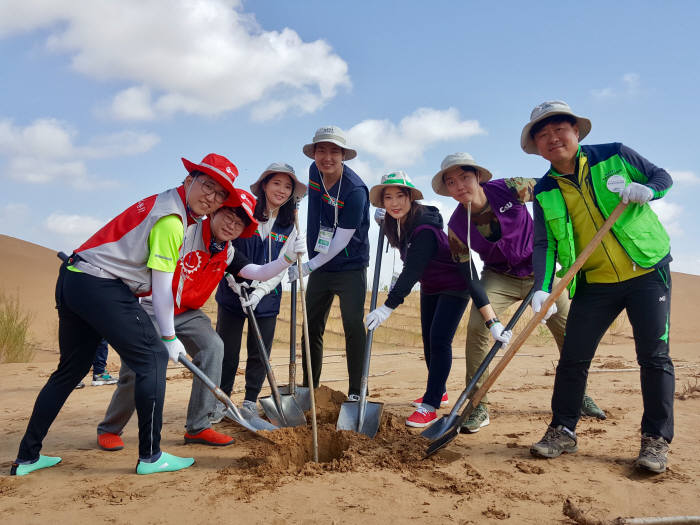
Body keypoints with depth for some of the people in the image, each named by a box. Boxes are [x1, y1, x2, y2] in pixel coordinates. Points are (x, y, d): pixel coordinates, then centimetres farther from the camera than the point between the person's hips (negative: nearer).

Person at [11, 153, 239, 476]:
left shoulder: (163, 203, 16)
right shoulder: (171, 220, -14)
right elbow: (162, 285, -13)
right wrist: (169, 337, -4)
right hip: (100, 286, -11)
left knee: (71, 368, 19)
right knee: (152, 356, -6)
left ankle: (27, 457, 29)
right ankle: (150, 457, -1)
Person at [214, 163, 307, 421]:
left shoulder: (288, 228, 4)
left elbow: (280, 268, -1)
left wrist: (259, 291, -15)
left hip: (266, 298, 2)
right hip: (232, 294, -2)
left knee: (259, 352, 7)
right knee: (227, 350, 4)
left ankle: (250, 402, 24)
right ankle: (221, 400, 21)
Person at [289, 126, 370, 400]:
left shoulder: (355, 190, -23)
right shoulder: (314, 172, -1)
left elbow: (341, 241, -23)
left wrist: (309, 266, -20)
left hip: (350, 267, -6)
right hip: (319, 266, 7)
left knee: (353, 327, -5)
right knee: (312, 328, 11)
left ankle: (355, 392, 6)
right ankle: (308, 388, 23)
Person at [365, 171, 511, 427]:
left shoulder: (424, 229, -34)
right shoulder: (398, 223, -6)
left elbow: (411, 272, -37)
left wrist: (387, 307, -39)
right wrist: (385, 220, 5)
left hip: (454, 286, -9)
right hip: (430, 287, 9)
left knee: (439, 339, -16)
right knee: (428, 340, 13)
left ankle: (430, 406, -8)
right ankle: (438, 391, 33)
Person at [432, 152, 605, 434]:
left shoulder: (510, 189, -19)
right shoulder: (456, 226, -15)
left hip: (539, 271, 1)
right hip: (499, 277, 0)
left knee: (568, 331, 4)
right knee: (476, 327, -22)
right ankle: (478, 407, -11)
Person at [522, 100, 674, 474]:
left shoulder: (614, 155, -3)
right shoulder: (545, 192, 1)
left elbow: (663, 176, 7)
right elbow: (544, 244, -4)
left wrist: (645, 190, -18)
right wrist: (542, 287, -19)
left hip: (647, 272, -2)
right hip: (594, 284, 2)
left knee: (654, 355, -2)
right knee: (572, 357, 1)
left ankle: (656, 439, 11)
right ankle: (563, 430, 17)